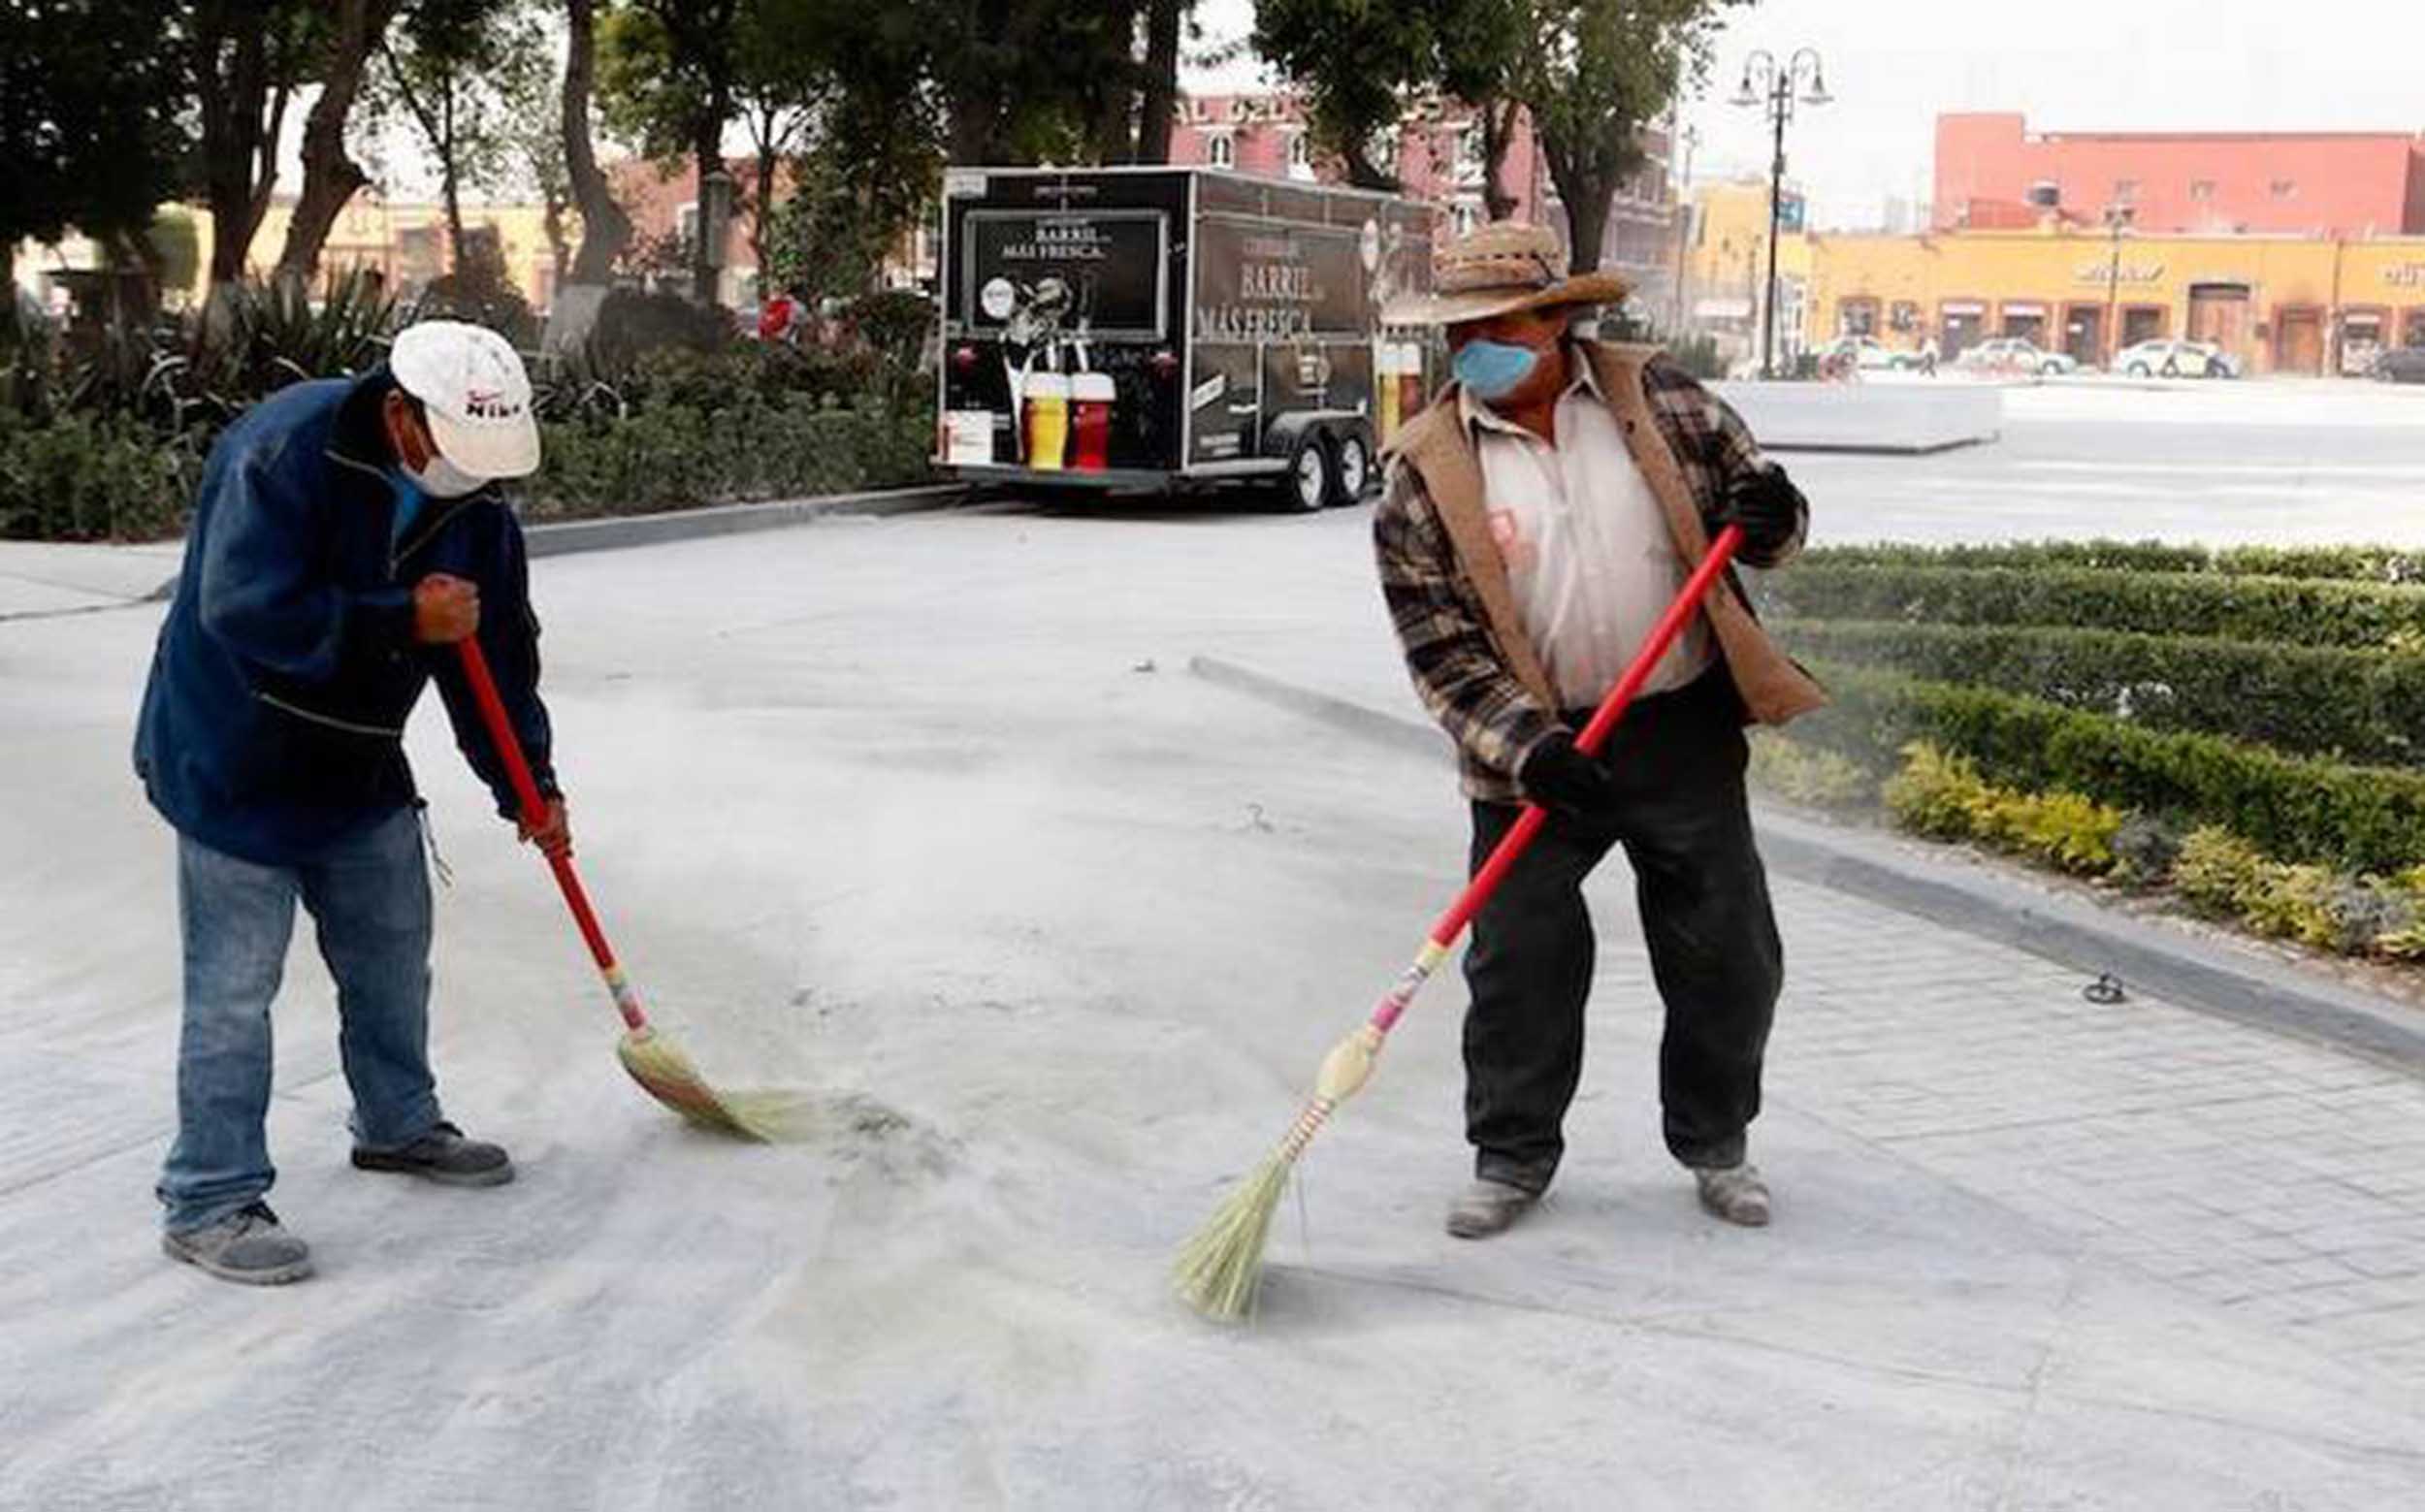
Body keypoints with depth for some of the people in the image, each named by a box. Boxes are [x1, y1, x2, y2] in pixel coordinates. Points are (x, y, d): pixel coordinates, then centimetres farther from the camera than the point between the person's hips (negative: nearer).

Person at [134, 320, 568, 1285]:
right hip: (235, 765, -7)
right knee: (234, 988, -4)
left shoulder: (471, 500, -2)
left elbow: (497, 651, 6)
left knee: (393, 954, 19)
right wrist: (405, 620, -28)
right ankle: (209, 1203, 5)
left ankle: (398, 1126, 40)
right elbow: (245, 609, -32)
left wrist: (529, 785, 4)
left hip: (359, 766, 8)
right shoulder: (285, 451, -24)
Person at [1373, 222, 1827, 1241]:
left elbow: (1753, 508, 11)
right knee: (1519, 963, 3)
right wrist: (1522, 743, -18)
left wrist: (1770, 517, -14)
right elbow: (1440, 643, -6)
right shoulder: (1428, 470, -5)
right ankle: (1513, 1157, 23)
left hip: (1685, 729, 1)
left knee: (1727, 956, 9)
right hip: (1538, 750, -1)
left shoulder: (1661, 398, 0)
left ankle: (1715, 1144, 30)